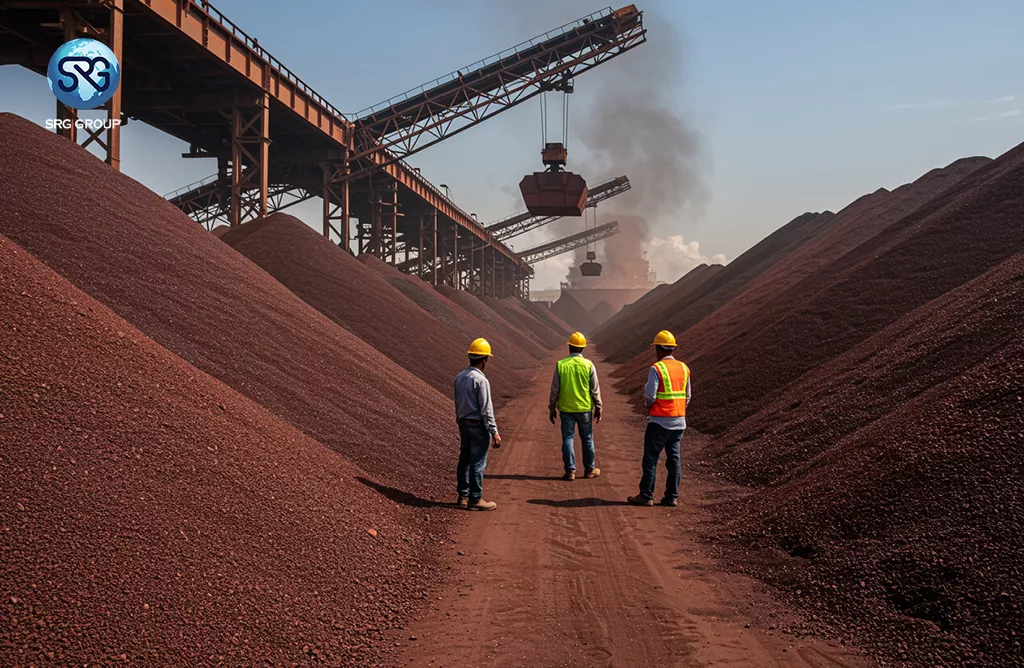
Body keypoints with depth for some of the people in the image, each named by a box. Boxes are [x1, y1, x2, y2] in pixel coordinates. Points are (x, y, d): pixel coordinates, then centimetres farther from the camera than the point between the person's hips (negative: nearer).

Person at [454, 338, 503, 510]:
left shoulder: (459, 377, 6)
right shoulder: (481, 380, -19)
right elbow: (486, 409, -19)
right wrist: (494, 432, -16)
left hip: (463, 423, 8)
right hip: (478, 425, -8)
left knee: (464, 461, 15)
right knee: (477, 464, -1)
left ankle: (463, 496, 22)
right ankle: (475, 500, 4)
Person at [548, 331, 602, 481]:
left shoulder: (560, 365, -6)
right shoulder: (588, 365, -6)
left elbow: (554, 390, -3)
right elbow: (595, 390, -2)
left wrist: (552, 408, 7)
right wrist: (598, 407, 9)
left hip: (566, 409, 0)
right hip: (585, 408, 0)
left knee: (568, 439, 5)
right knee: (587, 439, 13)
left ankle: (570, 471, 4)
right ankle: (589, 469, 22)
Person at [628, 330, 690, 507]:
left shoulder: (656, 369, -12)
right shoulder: (684, 368, 7)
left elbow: (650, 395, -15)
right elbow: (687, 396, 12)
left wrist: (648, 405, 5)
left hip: (659, 421, -6)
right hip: (679, 421, 6)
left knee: (651, 459, 1)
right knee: (673, 459, 9)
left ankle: (646, 496, 2)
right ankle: (672, 496, 10)